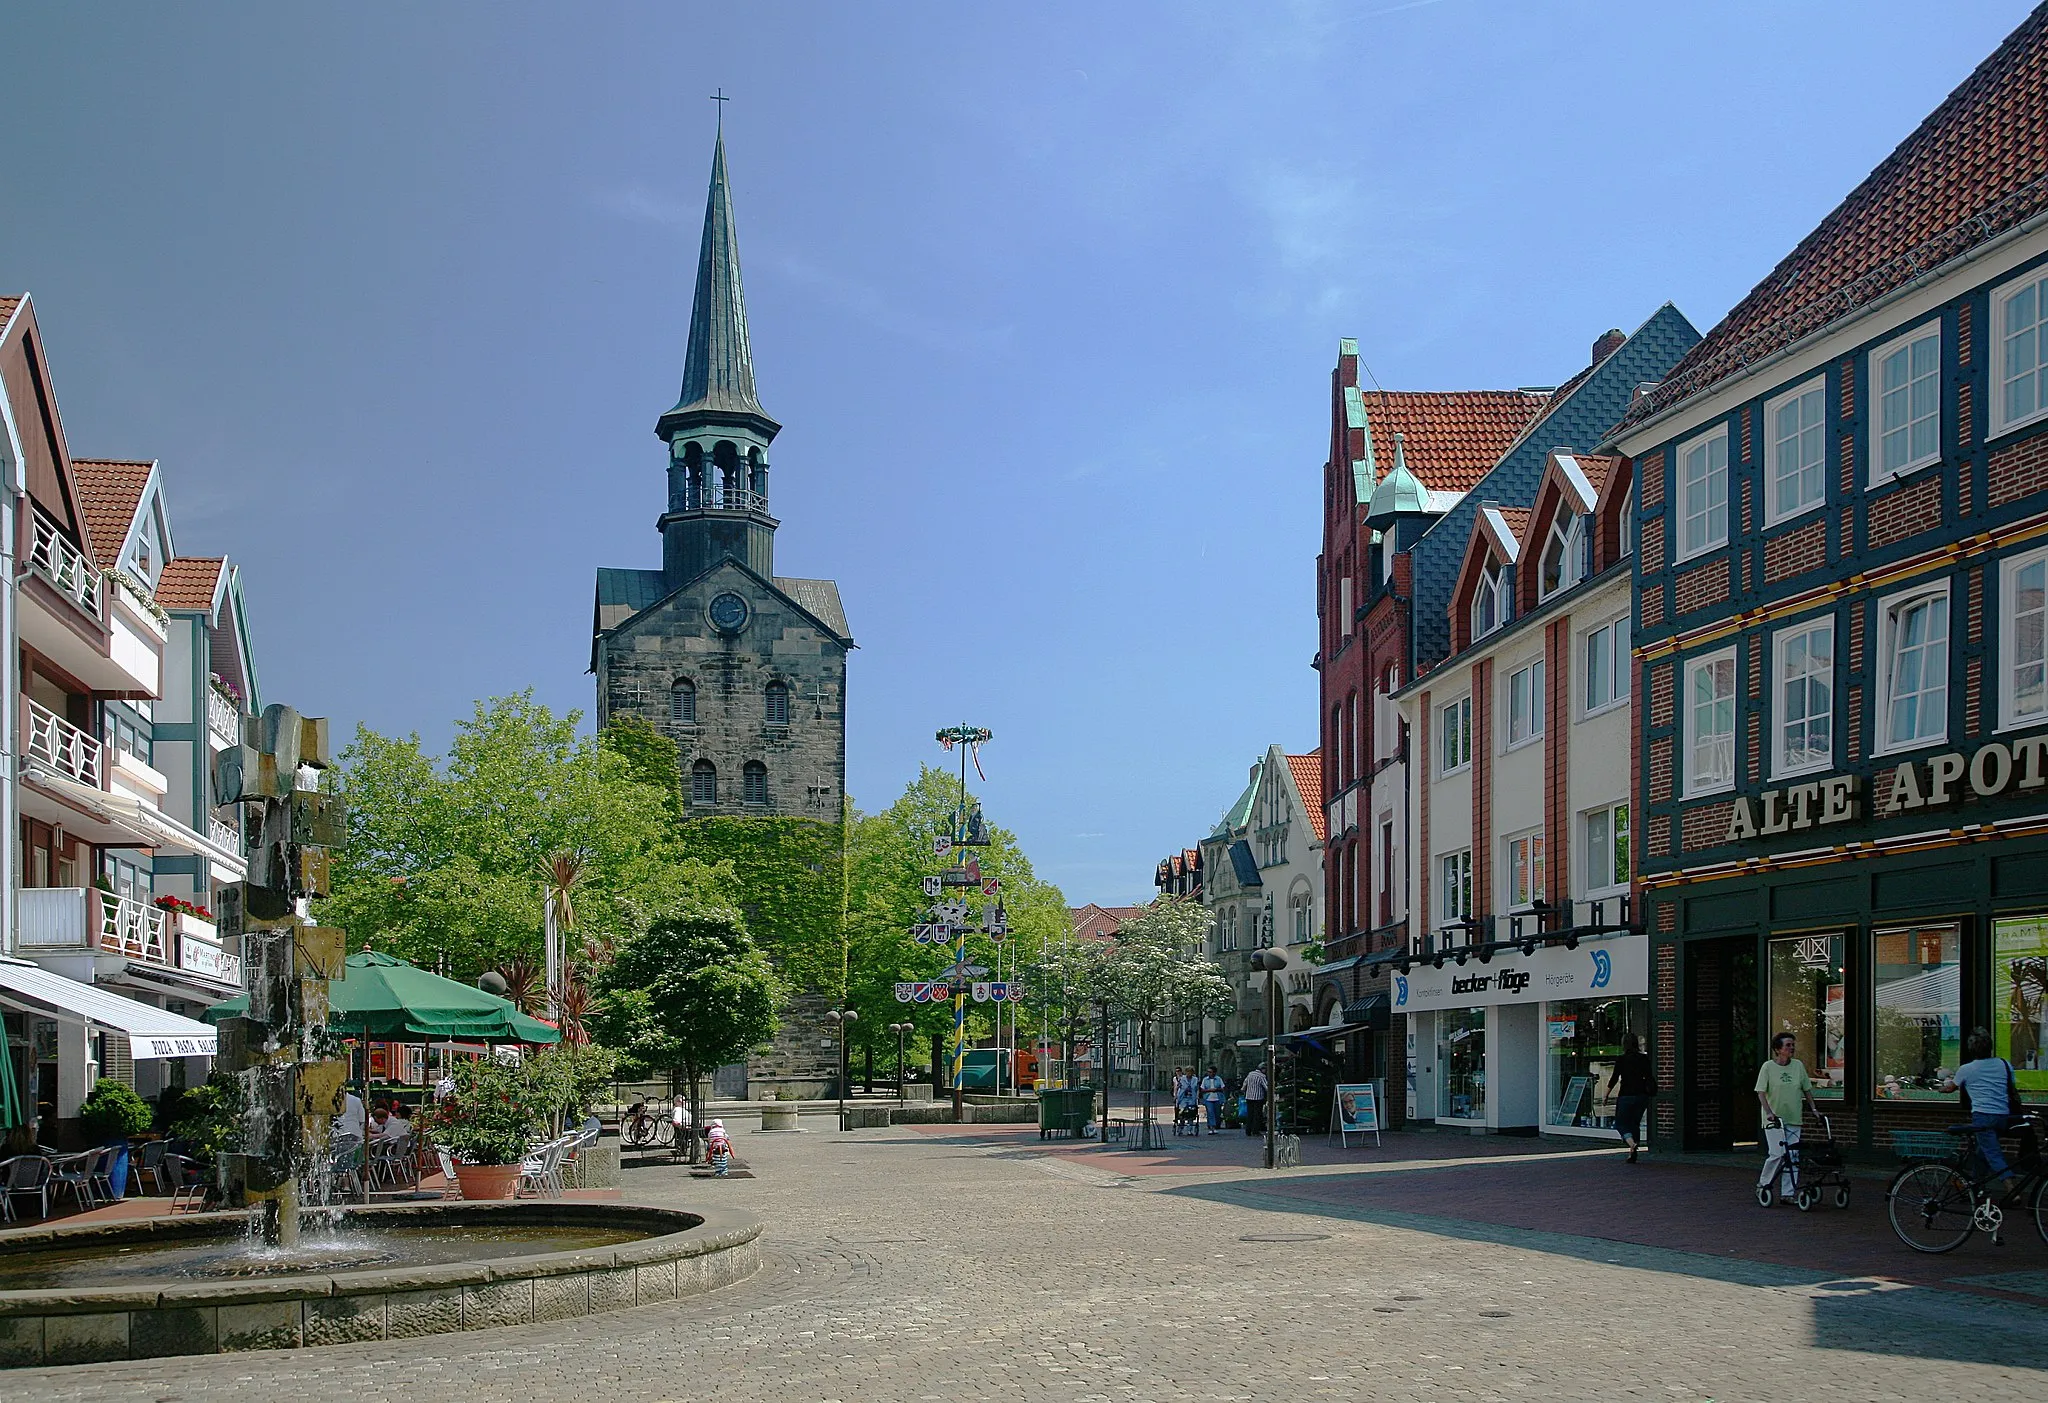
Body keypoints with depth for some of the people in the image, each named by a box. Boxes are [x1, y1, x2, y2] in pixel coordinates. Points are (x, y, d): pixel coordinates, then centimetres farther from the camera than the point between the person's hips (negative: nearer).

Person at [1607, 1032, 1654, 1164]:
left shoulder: (1622, 1059, -8)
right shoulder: (1644, 1058, 3)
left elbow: (1614, 1079, -7)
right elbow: (1649, 1078, 6)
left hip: (1626, 1095, -4)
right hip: (1641, 1095, 4)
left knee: (1621, 1123, 6)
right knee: (1635, 1124, 15)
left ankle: (1632, 1144, -21)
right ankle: (1632, 1154, 11)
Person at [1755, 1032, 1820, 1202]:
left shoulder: (1798, 1065, 6)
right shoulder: (1768, 1067, -6)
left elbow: (1807, 1089, 16)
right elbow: (1761, 1092, -9)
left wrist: (1814, 1109, 11)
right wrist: (1769, 1112, -19)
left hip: (1793, 1119, 4)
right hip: (1774, 1118, -4)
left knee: (1791, 1156, 1)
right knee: (1777, 1154, -13)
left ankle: (1787, 1193, 8)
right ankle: (1763, 1184, 7)